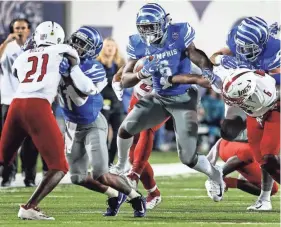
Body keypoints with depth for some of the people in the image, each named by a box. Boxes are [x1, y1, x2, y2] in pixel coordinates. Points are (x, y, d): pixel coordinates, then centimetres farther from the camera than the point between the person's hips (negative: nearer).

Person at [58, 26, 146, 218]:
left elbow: (80, 99, -34)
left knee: (101, 175, -15)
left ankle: (136, 198, 8)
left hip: (93, 125, -6)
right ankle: (115, 195, 27)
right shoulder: (64, 61, -7)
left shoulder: (93, 70, -24)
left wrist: (68, 74, -42)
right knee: (78, 177, 5)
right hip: (73, 126, 6)